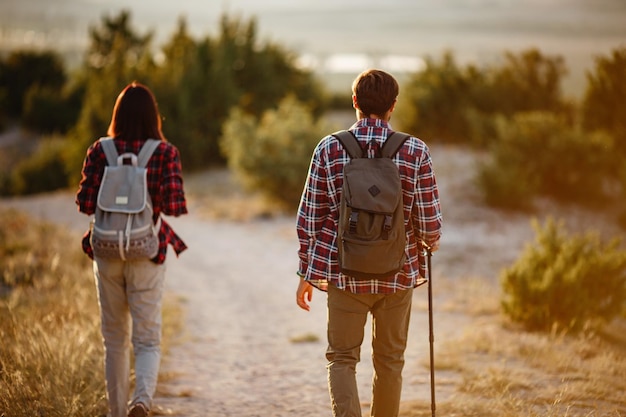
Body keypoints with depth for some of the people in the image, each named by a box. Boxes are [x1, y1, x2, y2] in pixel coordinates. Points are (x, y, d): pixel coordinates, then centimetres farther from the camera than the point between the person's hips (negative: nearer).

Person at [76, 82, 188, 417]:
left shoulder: (99, 151, -3)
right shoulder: (165, 153, -6)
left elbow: (85, 203, -5)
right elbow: (174, 205, -13)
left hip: (107, 252, 2)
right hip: (147, 254, -2)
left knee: (114, 339, 15)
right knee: (147, 340, 2)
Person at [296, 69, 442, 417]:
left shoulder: (329, 149, -5)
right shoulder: (416, 152, -6)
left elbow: (309, 218, -2)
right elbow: (430, 225, -6)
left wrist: (306, 274, 7)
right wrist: (431, 242, 18)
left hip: (344, 273, 0)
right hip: (399, 273, 1)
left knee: (342, 358, 8)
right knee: (390, 360, 15)